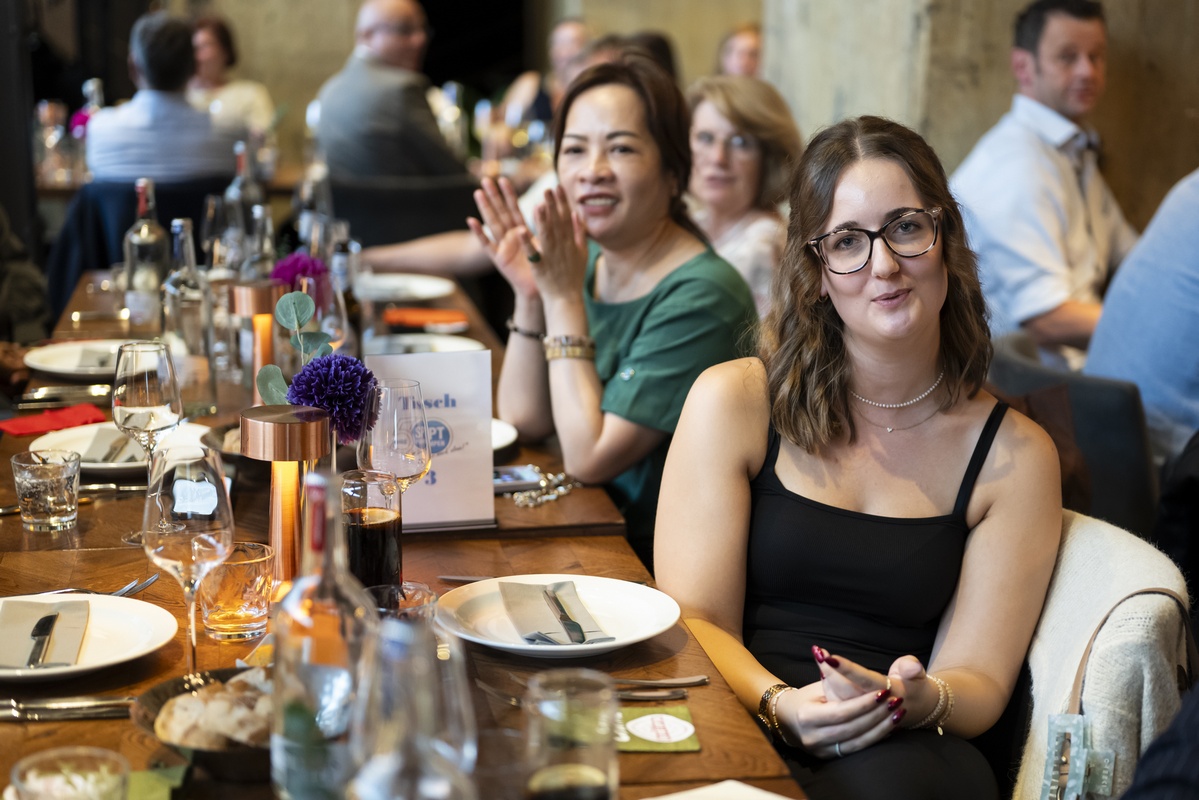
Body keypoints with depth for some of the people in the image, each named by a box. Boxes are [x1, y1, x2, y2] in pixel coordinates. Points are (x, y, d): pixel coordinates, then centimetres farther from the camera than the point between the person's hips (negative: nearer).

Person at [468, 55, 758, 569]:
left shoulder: (701, 297, -20)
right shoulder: (586, 261, 2)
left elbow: (588, 458, -21)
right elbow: (522, 421, 4)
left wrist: (564, 297, -19)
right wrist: (530, 296, -9)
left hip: (654, 559, -6)